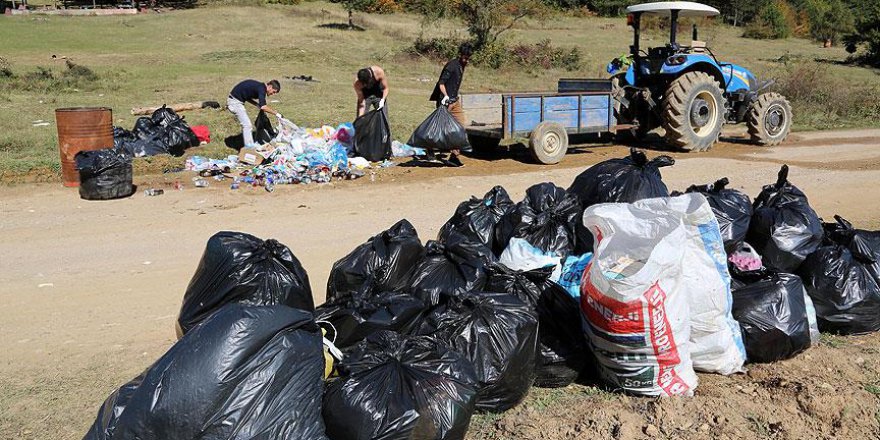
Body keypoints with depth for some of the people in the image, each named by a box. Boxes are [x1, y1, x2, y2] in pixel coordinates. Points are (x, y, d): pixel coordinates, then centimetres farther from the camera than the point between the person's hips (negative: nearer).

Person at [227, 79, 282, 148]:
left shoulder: (259, 86, 11)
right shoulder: (261, 89, -18)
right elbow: (263, 107, -28)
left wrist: (257, 104, 10)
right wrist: (276, 114, -20)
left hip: (234, 101, 10)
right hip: (235, 102, -10)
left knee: (246, 125, 16)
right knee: (247, 125, -8)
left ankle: (248, 146, 22)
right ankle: (249, 146, -4)